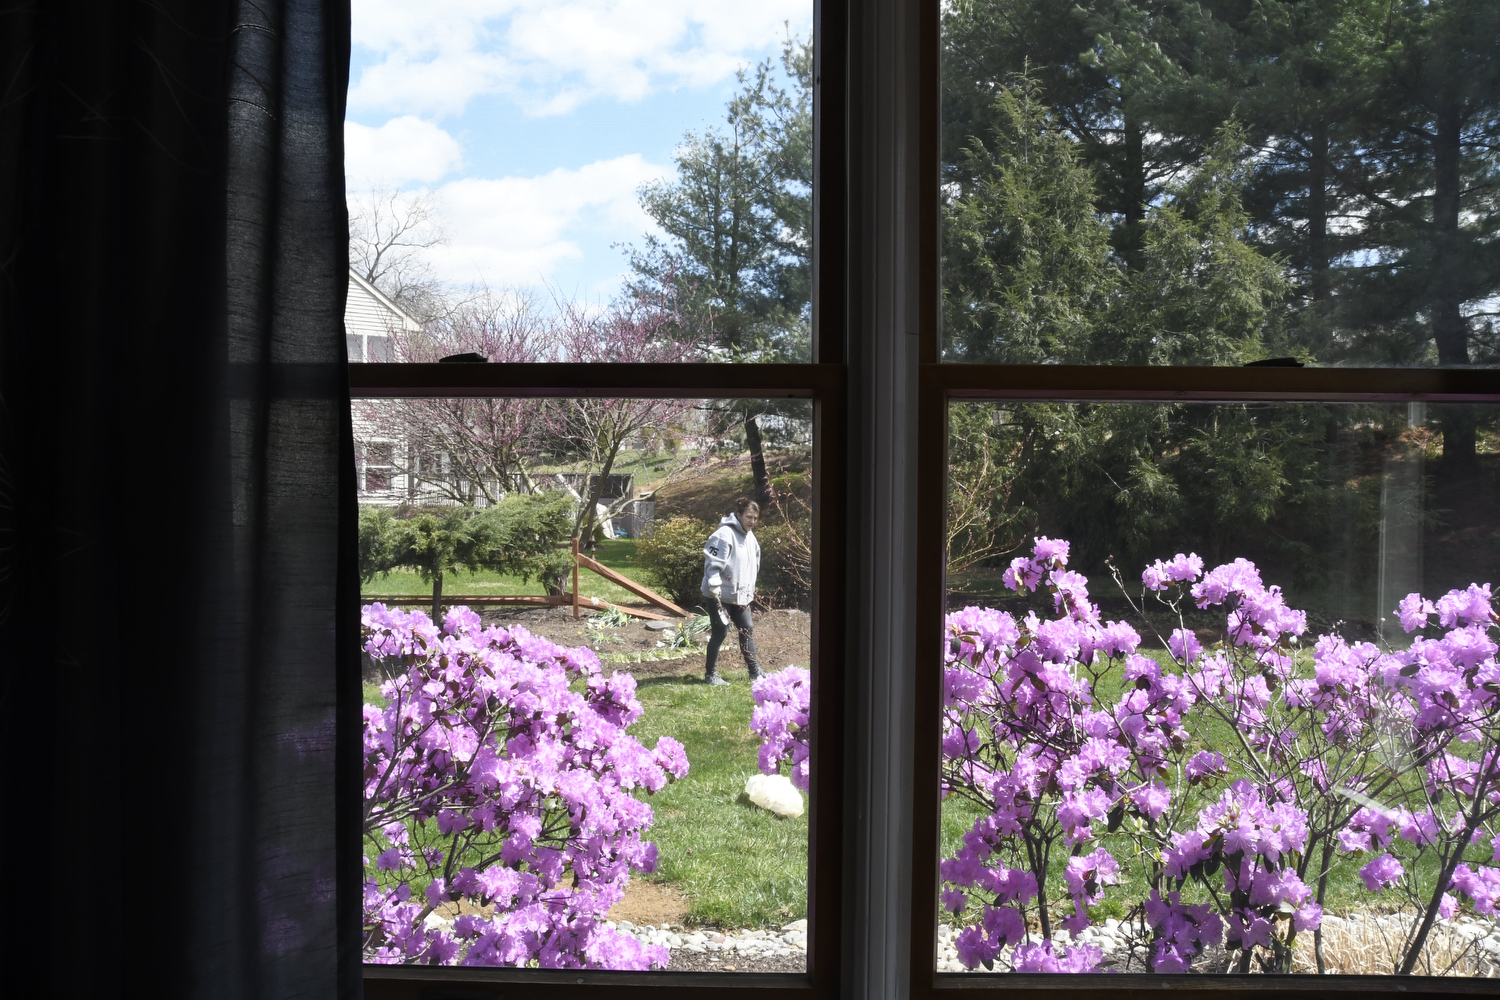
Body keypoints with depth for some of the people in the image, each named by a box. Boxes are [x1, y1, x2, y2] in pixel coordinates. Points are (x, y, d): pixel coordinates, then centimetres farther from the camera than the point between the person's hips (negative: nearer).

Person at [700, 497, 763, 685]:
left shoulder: (750, 537, 11)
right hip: (721, 595, -8)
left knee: (747, 629, 12)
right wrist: (715, 588, -26)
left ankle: (755, 672, 22)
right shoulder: (724, 534, -18)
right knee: (719, 633, -2)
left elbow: (754, 564, 21)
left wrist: (751, 589, 19)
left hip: (741, 595, 8)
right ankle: (711, 674, 9)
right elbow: (713, 564, -22)